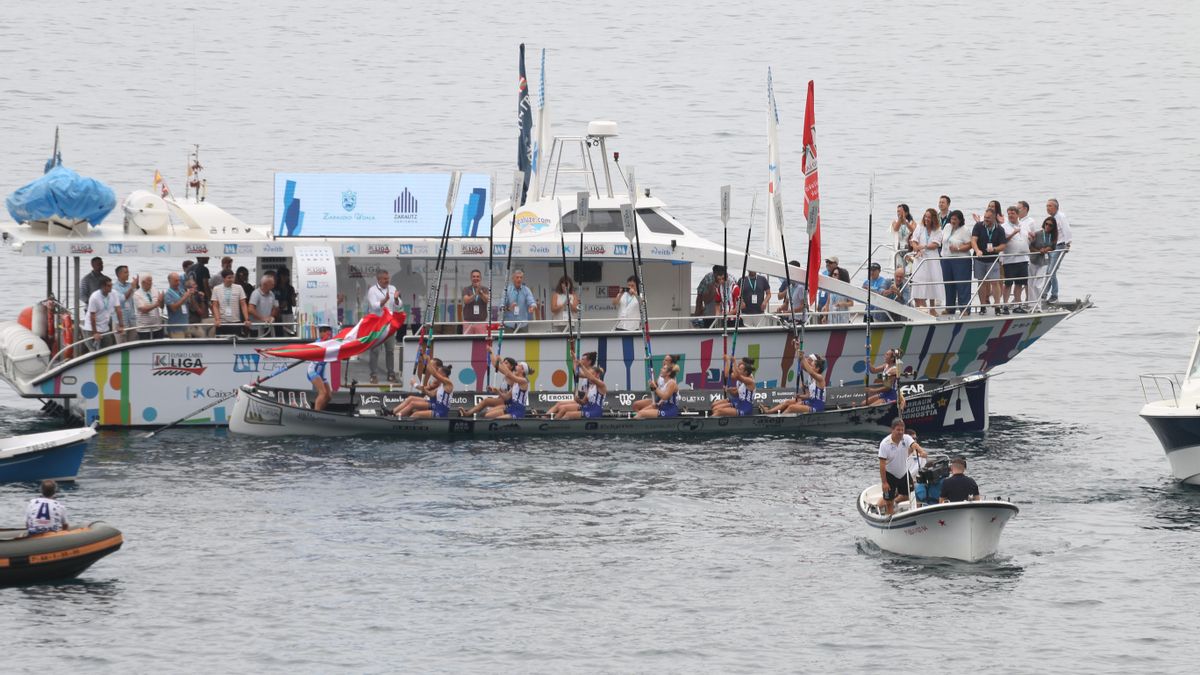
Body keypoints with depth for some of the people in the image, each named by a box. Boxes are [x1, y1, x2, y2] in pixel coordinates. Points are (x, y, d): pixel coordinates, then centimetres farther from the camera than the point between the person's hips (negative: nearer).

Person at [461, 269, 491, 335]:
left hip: (481, 321, 0)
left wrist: (480, 292, -34)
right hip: (468, 322, 0)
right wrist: (476, 293, -30)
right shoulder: (466, 290, 4)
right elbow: (466, 300, -14)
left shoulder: (485, 289, 4)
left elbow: (487, 299, -15)